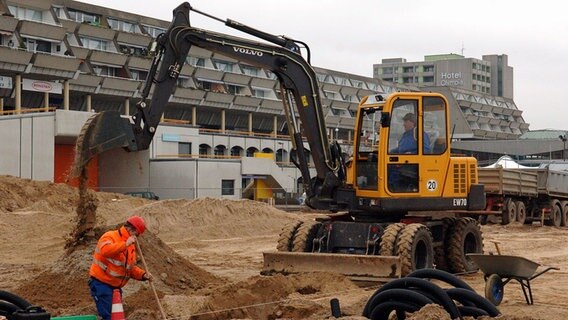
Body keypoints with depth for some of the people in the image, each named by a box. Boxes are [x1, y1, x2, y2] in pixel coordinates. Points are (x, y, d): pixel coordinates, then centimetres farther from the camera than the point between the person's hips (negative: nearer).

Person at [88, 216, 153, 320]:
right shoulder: (110, 236, -11)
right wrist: (125, 244, -30)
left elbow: (131, 268, 17)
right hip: (101, 283, -9)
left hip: (116, 286, 9)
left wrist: (143, 274, -1)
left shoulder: (131, 246, 15)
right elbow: (105, 250, -34)